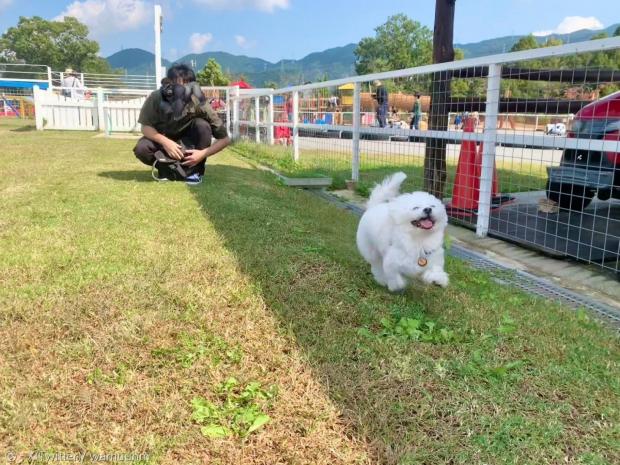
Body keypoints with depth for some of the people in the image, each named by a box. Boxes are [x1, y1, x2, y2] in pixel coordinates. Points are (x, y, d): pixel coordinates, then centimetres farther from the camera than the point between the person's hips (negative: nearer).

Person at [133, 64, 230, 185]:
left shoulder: (199, 105, -28)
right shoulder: (156, 98, -26)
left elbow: (225, 139, -23)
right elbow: (146, 127, -19)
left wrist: (203, 154, -34)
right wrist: (165, 142, -37)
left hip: (188, 146, 0)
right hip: (164, 141, 0)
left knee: (202, 125, -28)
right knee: (141, 149, -29)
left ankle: (194, 171, -13)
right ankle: (167, 168, 0)